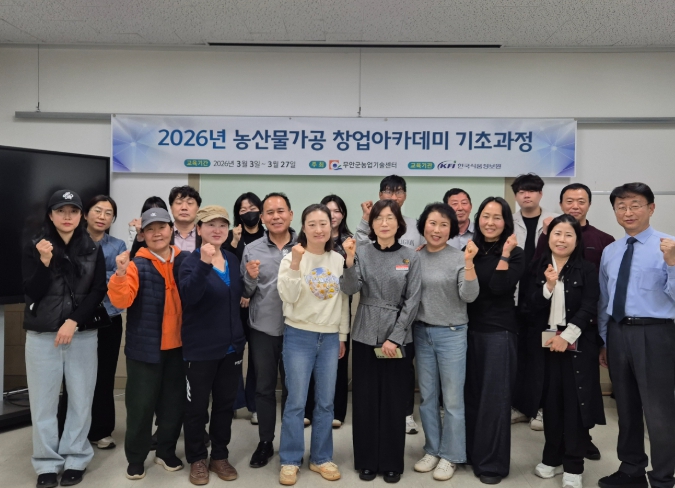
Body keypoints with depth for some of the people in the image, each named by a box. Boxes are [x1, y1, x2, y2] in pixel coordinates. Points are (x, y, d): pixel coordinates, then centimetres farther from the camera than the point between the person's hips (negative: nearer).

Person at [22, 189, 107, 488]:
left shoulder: (93, 250, 5)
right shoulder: (34, 248, 2)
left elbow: (98, 292, 0)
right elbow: (32, 294, -4)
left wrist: (73, 321, -11)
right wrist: (45, 262, -18)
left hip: (83, 335, 1)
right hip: (42, 335, 0)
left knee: (81, 399, 4)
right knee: (43, 402, 4)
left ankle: (76, 459, 18)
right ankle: (47, 463, 18)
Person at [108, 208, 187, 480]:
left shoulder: (184, 261, 2)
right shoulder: (137, 264, -9)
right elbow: (121, 301, -21)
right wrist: (120, 274, -36)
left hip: (178, 346, 4)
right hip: (145, 347, -3)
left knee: (174, 403, 14)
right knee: (140, 406, 5)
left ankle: (166, 451, 33)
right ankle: (136, 459, 24)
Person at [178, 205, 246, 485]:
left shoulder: (233, 260, 6)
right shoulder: (192, 261, -12)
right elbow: (188, 296, -31)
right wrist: (204, 264, -43)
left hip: (231, 346, 5)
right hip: (200, 348, -5)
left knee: (225, 404, 15)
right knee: (197, 406, 8)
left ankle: (220, 456, 31)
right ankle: (197, 459, 26)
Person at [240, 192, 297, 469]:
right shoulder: (252, 249, -1)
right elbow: (244, 293, 3)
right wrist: (251, 278, -17)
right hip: (262, 329, 1)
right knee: (264, 387, 12)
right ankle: (265, 442, 29)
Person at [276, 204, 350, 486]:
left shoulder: (338, 260, 4)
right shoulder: (292, 258, -6)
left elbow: (343, 300, 10)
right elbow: (288, 297, -16)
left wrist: (343, 335, 11)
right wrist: (295, 266, -26)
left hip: (330, 338, 4)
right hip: (299, 336, -3)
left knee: (326, 402, 10)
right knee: (296, 402, 1)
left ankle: (321, 458, 25)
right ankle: (290, 460, 17)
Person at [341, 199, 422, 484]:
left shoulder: (410, 257, -2)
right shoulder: (362, 251, -2)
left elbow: (412, 301, -4)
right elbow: (349, 289, -13)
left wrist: (394, 338, -9)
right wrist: (350, 260, -29)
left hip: (398, 337, 0)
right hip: (365, 335, 0)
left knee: (394, 400, 6)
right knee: (365, 399, 6)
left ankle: (392, 463, 23)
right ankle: (367, 461, 23)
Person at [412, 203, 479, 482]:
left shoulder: (459, 258, -8)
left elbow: (469, 296, -18)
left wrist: (469, 263, -29)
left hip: (451, 333, -4)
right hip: (421, 333, 4)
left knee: (452, 398, 4)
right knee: (427, 396, 13)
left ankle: (449, 456, 19)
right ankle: (432, 450, 29)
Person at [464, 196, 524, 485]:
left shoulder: (515, 254, -3)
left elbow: (499, 288, -19)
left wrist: (505, 254, -16)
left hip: (499, 331, -4)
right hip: (468, 328, 4)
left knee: (494, 397, 2)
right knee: (470, 394, 14)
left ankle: (492, 462, 15)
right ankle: (470, 452, 30)